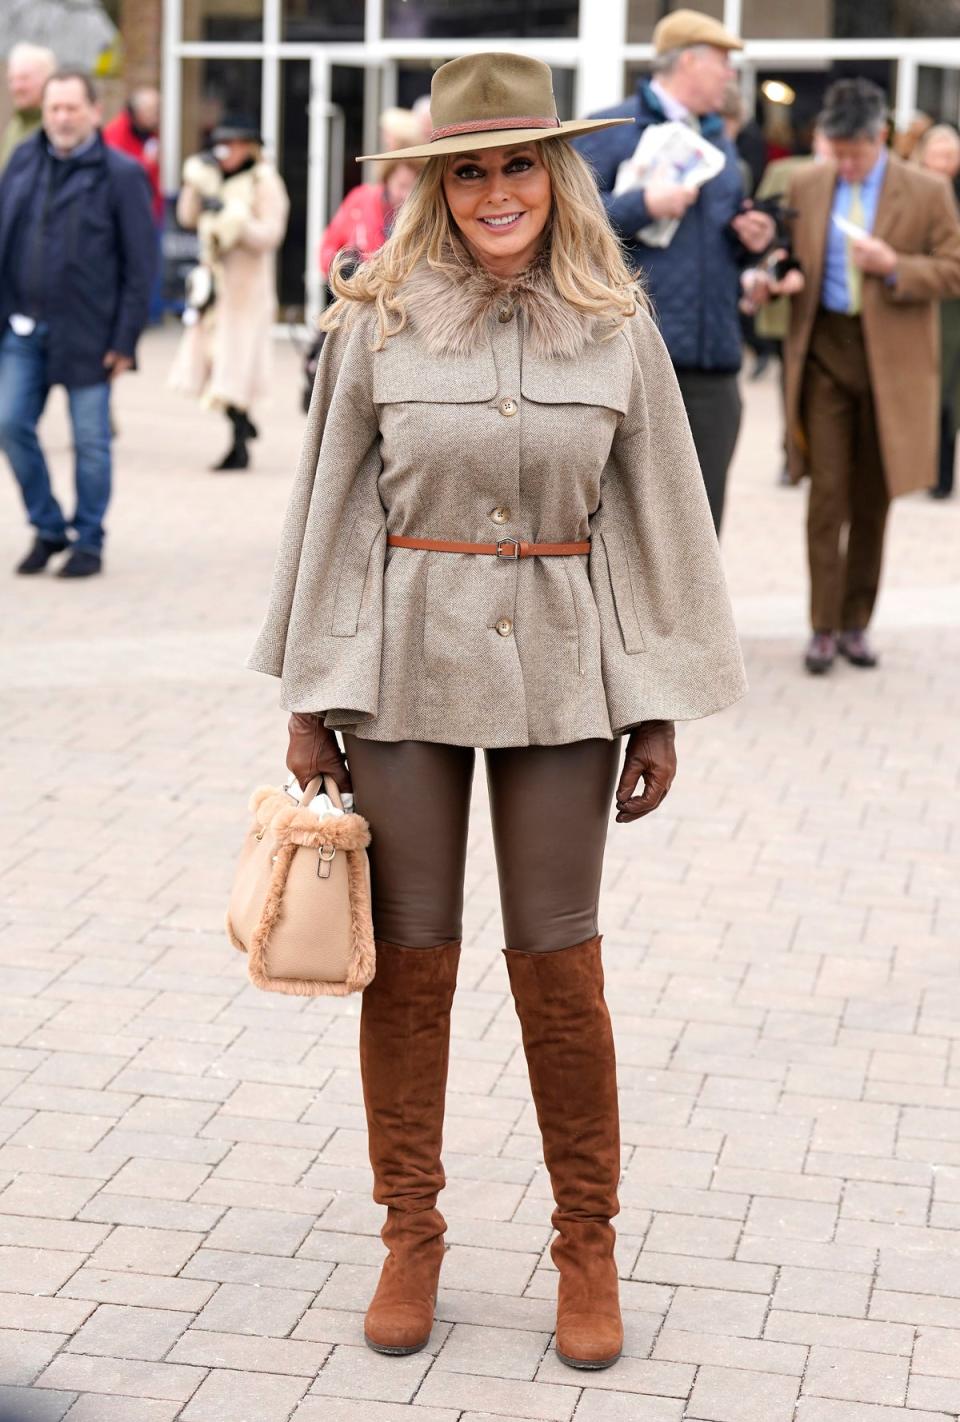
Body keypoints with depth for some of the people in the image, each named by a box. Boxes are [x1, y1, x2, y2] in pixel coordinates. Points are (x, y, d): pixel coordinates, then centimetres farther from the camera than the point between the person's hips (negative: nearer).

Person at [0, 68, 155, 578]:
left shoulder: (121, 175, -7)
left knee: (91, 440, 3)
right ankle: (47, 528, 19)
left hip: (86, 331, -4)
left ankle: (89, 542, 17)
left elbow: (140, 265, -7)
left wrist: (125, 340, -10)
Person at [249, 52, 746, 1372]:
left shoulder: (616, 326, 0)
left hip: (559, 668, 0)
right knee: (408, 955, 7)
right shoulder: (377, 321, -2)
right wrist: (309, 697, 1)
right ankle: (411, 1236, 23)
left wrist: (659, 707, 3)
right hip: (405, 665, 0)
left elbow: (657, 517, 4)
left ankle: (588, 1248, 20)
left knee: (559, 961, 5)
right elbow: (331, 507, 2)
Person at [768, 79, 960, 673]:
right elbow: (793, 259, 14)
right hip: (825, 350, 1)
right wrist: (774, 277, -8)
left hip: (890, 355, -1)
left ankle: (857, 622, 19)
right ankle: (824, 627, 4)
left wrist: (894, 267, -17)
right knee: (828, 493, -3)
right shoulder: (806, 186, 6)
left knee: (872, 498, 8)